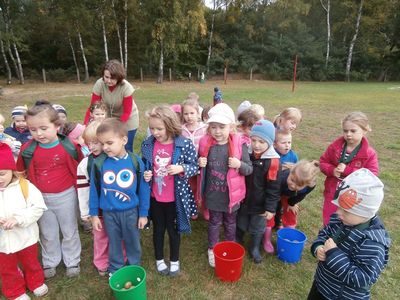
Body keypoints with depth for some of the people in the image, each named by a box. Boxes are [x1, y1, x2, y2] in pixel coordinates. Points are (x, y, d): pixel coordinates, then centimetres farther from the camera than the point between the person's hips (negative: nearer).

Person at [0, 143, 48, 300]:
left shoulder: (24, 186, -17)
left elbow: (38, 207, -18)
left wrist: (18, 219, -30)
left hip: (25, 237, -2)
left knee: (31, 263, 23)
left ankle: (36, 282, 49)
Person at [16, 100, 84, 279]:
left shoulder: (69, 146, -17)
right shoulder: (28, 149, -12)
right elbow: (20, 173, 4)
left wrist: (77, 185, -4)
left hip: (66, 196, -2)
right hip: (41, 198, 2)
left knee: (70, 232, 16)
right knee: (48, 234, 21)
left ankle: (72, 261, 38)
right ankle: (50, 262, 43)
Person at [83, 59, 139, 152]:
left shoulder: (126, 87, -28)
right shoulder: (99, 84, -22)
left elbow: (127, 112, -22)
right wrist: (85, 125, -29)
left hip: (128, 120, -2)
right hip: (110, 118, 2)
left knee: (126, 148, 0)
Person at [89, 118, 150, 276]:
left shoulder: (135, 161, -16)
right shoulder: (99, 163, -13)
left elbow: (143, 189, -7)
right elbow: (94, 190, -2)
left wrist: (143, 213, -2)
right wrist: (94, 214, 4)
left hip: (131, 212, 0)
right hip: (109, 213, 1)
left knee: (133, 242, 19)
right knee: (114, 244, 21)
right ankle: (115, 270, 45)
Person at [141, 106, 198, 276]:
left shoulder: (185, 144, -19)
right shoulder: (147, 144, -8)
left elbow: (194, 166, -9)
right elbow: (143, 166, 7)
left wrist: (182, 169, -28)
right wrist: (145, 175, -14)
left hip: (175, 197, -2)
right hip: (154, 197, 3)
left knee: (173, 229, 18)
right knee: (158, 229, 22)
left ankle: (174, 261, 42)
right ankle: (159, 259, 45)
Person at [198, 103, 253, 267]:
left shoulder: (239, 144, -16)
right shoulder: (205, 143, -11)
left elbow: (249, 169, -9)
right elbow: (200, 164, 6)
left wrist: (239, 164, -28)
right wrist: (200, 164, -16)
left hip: (231, 194, 0)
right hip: (212, 194, 1)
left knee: (230, 222, 23)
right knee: (214, 222, 21)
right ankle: (212, 249, 44)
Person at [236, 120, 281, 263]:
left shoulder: (273, 161, -23)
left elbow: (274, 188, -16)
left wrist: (270, 208, -13)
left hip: (260, 203, -4)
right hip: (244, 200, 4)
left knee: (257, 228, 18)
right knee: (240, 224, 24)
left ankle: (255, 248, 42)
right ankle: (237, 243, 48)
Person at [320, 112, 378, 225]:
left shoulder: (369, 153, -13)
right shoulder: (335, 146, -6)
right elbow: (323, 162, 3)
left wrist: (347, 170, -26)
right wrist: (332, 170, -19)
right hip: (332, 193, 2)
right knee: (328, 223, 17)